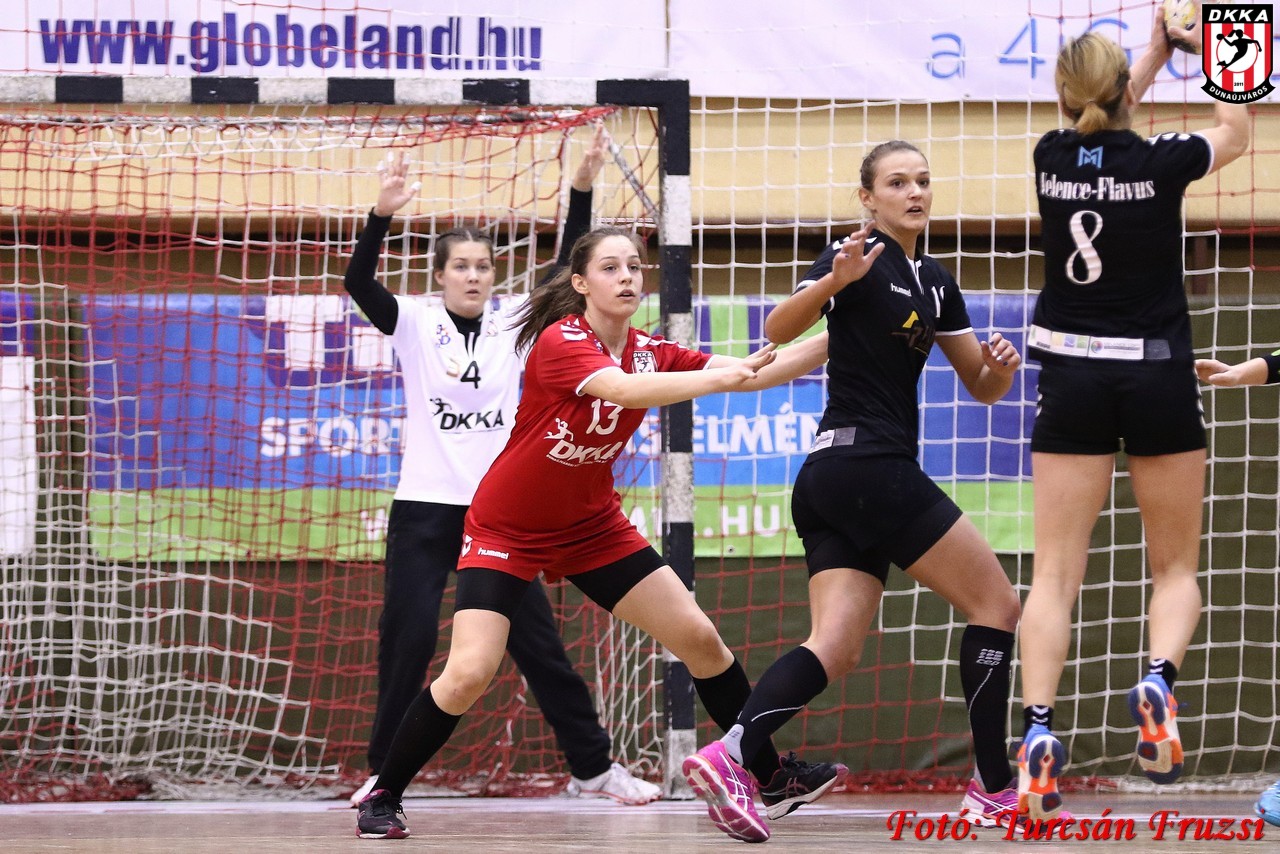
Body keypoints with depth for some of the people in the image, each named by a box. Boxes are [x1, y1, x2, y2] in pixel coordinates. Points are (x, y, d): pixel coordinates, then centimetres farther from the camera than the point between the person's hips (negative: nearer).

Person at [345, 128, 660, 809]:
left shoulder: (513, 321, 4)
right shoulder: (413, 322, -2)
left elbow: (567, 268, -5)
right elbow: (357, 282, -17)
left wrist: (582, 190, -16)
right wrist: (382, 215, -33)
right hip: (425, 505, -1)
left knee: (537, 643, 4)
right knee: (407, 642, -3)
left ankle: (593, 767, 9)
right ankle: (384, 772, 8)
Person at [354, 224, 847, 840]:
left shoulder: (649, 352, -4)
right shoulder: (558, 343, -23)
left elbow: (755, 373, -7)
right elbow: (622, 388, -42)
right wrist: (723, 377, -51)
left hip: (592, 528, 6)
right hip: (506, 530, -6)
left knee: (700, 640, 1)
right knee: (468, 675, -19)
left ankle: (770, 772, 16)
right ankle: (383, 797, -1)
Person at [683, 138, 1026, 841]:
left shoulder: (935, 282, 17)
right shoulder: (860, 255, -7)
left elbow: (981, 387, 21)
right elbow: (778, 330, -18)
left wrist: (998, 366, -2)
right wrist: (834, 280, -35)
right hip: (868, 465, -8)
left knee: (834, 650, -6)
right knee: (996, 605, -2)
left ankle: (727, 756, -22)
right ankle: (993, 789, 1)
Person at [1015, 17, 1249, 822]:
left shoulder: (1053, 158, -2)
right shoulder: (1158, 164, -11)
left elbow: (1101, 127, 23)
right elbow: (1235, 134, 11)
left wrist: (1157, 52, 35)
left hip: (1072, 378, 2)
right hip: (1157, 378, -2)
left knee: (1055, 572, 0)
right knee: (1177, 568, 11)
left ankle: (1038, 726, -20)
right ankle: (1158, 678, -19)